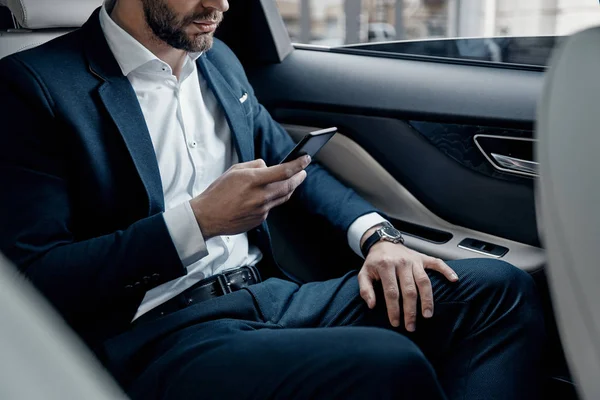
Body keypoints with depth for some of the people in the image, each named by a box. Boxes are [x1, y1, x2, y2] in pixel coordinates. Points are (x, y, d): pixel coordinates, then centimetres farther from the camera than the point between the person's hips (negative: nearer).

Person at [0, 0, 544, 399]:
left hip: (271, 295, 8)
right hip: (160, 335, -7)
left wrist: (376, 235, 4)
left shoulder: (220, 61, 17)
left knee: (498, 287, -10)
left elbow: (292, 162, 24)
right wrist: (197, 220, -18)